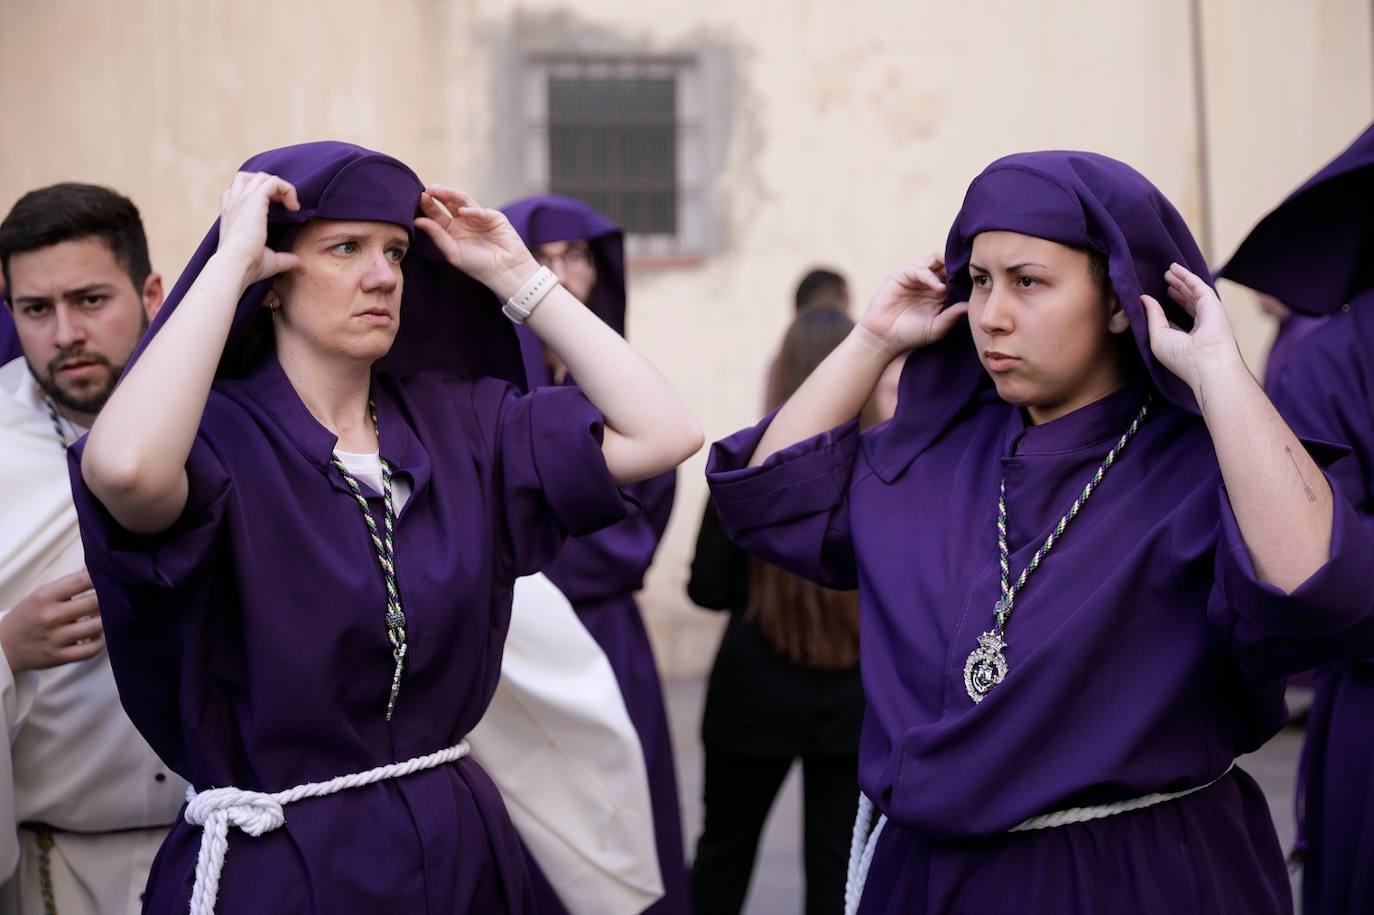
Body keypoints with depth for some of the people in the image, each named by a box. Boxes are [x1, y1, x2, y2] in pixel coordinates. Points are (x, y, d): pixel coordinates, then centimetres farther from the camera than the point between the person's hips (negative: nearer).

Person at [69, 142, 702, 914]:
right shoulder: (217, 436, -13)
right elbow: (124, 469, -37)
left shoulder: (456, 422, 3)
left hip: (460, 850, 5)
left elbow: (664, 435, -3)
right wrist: (229, 259, -25)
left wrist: (516, 277, -2)